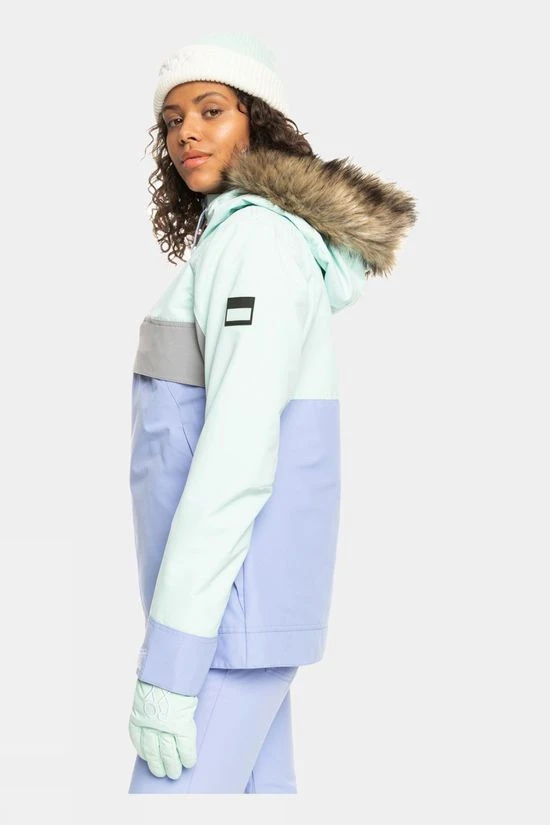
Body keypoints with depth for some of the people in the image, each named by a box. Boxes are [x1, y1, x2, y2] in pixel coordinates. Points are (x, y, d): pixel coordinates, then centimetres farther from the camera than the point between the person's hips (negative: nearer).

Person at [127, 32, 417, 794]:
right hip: (237, 587, 10)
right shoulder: (240, 246, 16)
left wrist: (169, 662, -24)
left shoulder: (257, 237, -15)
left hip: (231, 595, -10)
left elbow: (237, 451, -23)